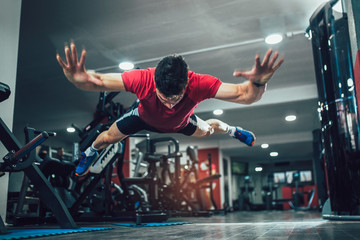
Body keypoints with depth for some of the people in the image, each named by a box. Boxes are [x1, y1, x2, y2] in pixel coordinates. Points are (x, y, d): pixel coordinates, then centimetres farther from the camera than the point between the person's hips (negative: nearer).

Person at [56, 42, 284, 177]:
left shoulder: (199, 84, -46)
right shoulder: (143, 79, -48)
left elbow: (244, 94, -47)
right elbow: (100, 81, -47)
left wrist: (257, 84, -71)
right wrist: (79, 80, -71)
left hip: (181, 122, 1)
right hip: (145, 117, 0)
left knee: (206, 130, 24)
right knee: (107, 137, 10)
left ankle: (233, 130, 62)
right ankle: (91, 152, 50)